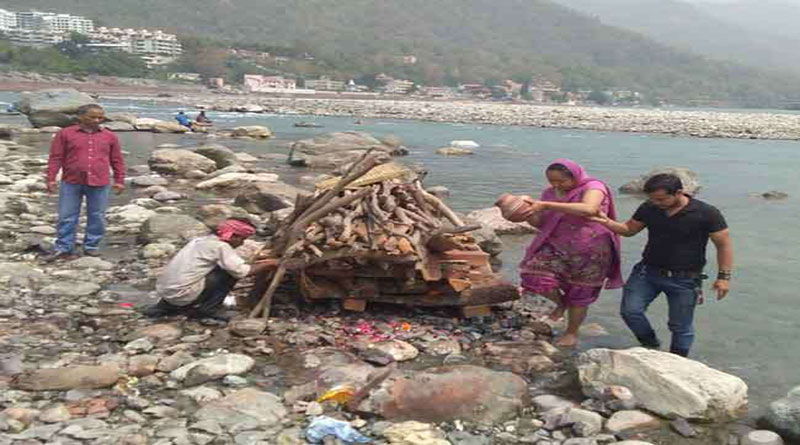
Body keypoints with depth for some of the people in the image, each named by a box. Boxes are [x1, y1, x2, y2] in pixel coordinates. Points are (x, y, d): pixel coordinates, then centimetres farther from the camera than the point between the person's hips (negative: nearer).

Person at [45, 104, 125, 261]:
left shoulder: (110, 136, 7)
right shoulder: (65, 134, 2)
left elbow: (117, 160, 12)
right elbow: (55, 158, 2)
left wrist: (119, 180, 8)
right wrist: (51, 179, -3)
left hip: (99, 184, 1)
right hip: (71, 183, -1)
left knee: (97, 217, 6)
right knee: (66, 217, 4)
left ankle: (92, 246, 19)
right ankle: (63, 248, 13)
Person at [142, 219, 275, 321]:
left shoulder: (201, 240, 16)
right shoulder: (221, 246, -9)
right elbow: (242, 271, -16)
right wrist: (268, 264, -3)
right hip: (183, 295, -8)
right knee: (230, 273, -4)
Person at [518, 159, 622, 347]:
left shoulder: (593, 187, -14)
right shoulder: (550, 193, 7)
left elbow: (588, 209, -36)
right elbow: (542, 224, 13)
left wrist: (546, 205, -37)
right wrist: (529, 214, -11)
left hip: (589, 252, -4)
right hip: (556, 247, 5)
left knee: (579, 297, 7)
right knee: (534, 274, -19)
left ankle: (571, 333, 33)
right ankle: (561, 302, 11)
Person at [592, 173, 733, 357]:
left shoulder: (706, 213, -13)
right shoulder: (649, 208, -2)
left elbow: (724, 244, -6)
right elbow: (629, 229, 9)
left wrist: (724, 277, -10)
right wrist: (607, 222, -11)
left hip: (684, 279, -3)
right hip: (648, 271, 3)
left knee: (681, 326, 5)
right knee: (630, 310, -11)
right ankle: (651, 346, 16)